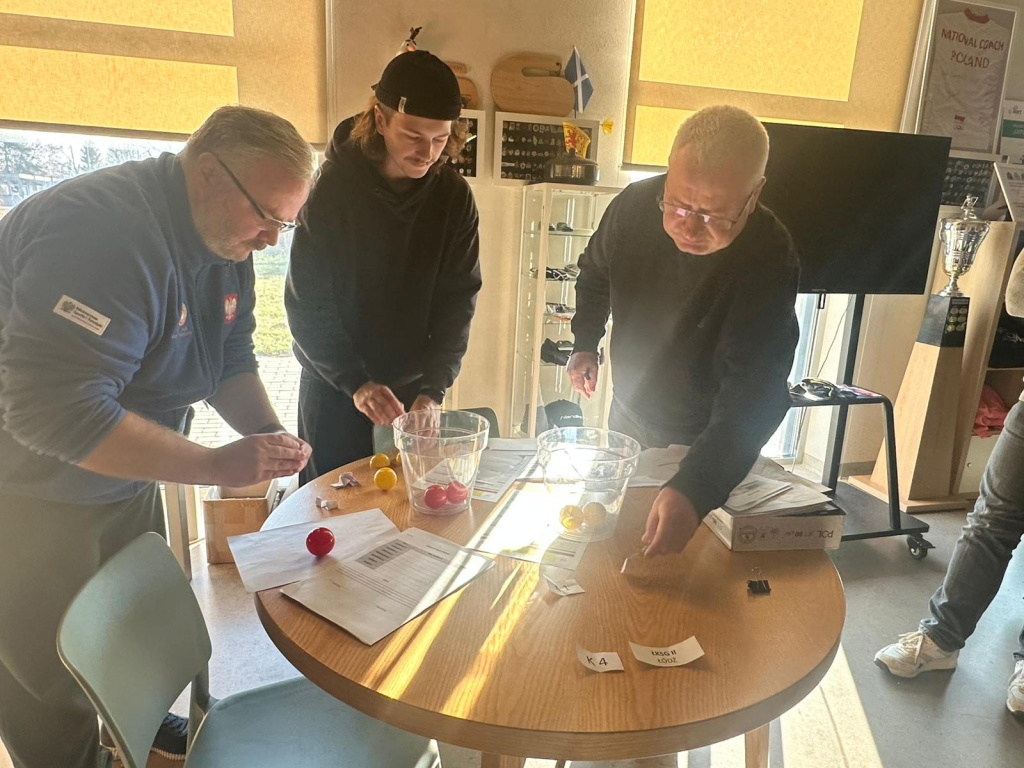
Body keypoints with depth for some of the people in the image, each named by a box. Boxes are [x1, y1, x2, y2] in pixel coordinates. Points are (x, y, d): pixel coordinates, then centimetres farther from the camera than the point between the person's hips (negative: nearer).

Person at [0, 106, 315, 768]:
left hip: (127, 482, 8)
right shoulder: (103, 235, -31)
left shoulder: (227, 244, -3)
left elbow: (231, 360, 5)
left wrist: (269, 435, -14)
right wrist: (219, 467, -33)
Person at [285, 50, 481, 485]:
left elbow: (458, 301, -8)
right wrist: (356, 382, -22)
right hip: (333, 385, -2)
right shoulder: (333, 188, -14)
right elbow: (306, 303, -13)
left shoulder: (455, 198, -7)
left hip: (414, 387, 2)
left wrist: (433, 390, -18)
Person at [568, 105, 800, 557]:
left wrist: (693, 490, -50)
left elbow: (753, 396, -38)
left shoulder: (769, 259, -32)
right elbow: (595, 274, 6)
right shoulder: (635, 204, -17)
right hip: (627, 414, 4)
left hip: (707, 443, -4)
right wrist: (585, 342, -3)